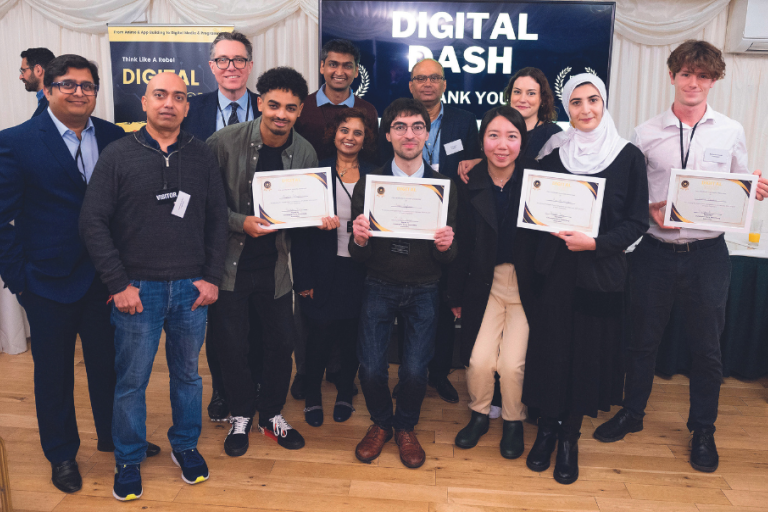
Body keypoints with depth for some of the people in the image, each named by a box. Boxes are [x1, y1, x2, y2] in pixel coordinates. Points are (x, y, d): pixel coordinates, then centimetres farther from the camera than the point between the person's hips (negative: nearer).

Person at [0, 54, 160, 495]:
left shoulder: (115, 138, 1)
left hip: (106, 277, 3)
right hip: (49, 281, -2)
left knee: (108, 362, 17)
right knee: (54, 371, 14)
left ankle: (113, 435, 39)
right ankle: (62, 454, 34)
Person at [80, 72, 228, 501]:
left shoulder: (202, 156, 4)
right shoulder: (119, 155, -1)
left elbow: (218, 220, 6)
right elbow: (93, 222, -4)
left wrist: (212, 277, -1)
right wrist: (118, 284, -9)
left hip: (192, 289, 2)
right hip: (137, 289, -1)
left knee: (188, 375, 15)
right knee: (132, 381, 8)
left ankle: (186, 445, 34)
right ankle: (129, 461, 27)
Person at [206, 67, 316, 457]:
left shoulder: (305, 153, -1)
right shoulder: (225, 141, -12)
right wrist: (241, 222, -19)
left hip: (275, 263, 3)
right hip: (230, 261, -2)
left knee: (282, 343, 9)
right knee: (232, 345, 6)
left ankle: (272, 415, 33)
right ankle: (241, 416, 31)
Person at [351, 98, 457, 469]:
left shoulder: (443, 187, -4)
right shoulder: (368, 184, -4)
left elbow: (449, 258, -1)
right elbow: (358, 255, -4)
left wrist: (445, 247, -24)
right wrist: (359, 240, -26)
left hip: (423, 290, 0)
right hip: (379, 286, 0)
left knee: (414, 370, -7)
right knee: (371, 368, -6)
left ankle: (406, 428, 26)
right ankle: (381, 423, 27)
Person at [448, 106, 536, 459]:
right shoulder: (470, 185, -3)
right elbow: (462, 243, 2)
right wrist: (456, 294, 5)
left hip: (527, 283, -2)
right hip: (486, 282, 2)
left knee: (512, 363, -7)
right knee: (479, 359, -4)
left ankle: (514, 422, 23)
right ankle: (479, 414, 26)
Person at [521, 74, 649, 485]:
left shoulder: (628, 156, -2)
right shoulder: (552, 152, 4)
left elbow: (637, 221, -4)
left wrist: (595, 242, -15)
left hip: (599, 272, -1)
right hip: (552, 269, 1)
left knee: (587, 351, 5)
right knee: (548, 347, 5)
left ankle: (569, 437, 24)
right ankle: (546, 428, 25)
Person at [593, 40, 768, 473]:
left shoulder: (731, 132, 4)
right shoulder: (646, 133, 2)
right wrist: (651, 211, -14)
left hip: (707, 253, 1)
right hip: (656, 250, 0)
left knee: (707, 345, 9)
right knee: (643, 338, 12)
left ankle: (703, 429, 29)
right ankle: (632, 412, 32)